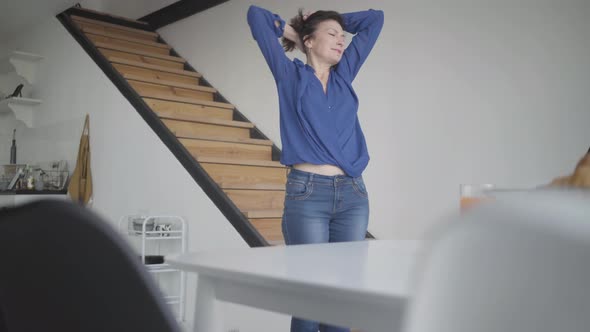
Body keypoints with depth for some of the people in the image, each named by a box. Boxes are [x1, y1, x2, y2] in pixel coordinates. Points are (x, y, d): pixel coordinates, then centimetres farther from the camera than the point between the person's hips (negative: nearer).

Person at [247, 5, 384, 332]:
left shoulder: (344, 74, 16)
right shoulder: (291, 75, 6)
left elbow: (375, 18, 22)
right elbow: (256, 14, 5)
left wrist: (330, 19, 22)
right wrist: (289, 30, 19)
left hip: (353, 194, 4)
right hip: (307, 194, -4)